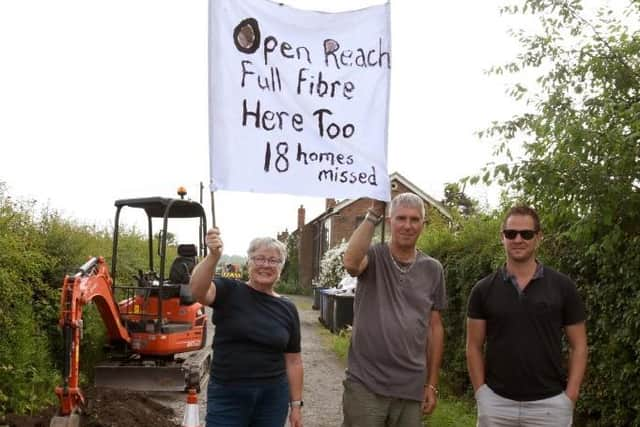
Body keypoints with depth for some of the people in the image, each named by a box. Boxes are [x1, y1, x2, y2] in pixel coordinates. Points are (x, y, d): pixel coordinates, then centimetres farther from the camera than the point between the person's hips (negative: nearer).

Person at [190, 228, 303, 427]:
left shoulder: (287, 309, 5)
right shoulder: (229, 291, -4)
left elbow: (293, 360, 9)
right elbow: (197, 290, -25)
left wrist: (296, 404, 7)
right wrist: (213, 256, -41)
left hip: (273, 397, 3)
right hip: (226, 396, -3)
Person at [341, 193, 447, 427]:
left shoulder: (433, 269, 6)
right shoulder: (373, 256, -3)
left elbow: (435, 328, 9)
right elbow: (350, 262, -28)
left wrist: (432, 384, 6)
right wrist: (374, 213, -20)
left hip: (411, 388, 3)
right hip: (365, 384, -3)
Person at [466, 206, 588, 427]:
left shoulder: (562, 287, -1)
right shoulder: (483, 290, 2)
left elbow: (578, 346, 3)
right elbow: (474, 347, 5)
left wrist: (570, 397, -6)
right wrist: (481, 394, -3)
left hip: (549, 403, -1)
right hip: (496, 402, 1)